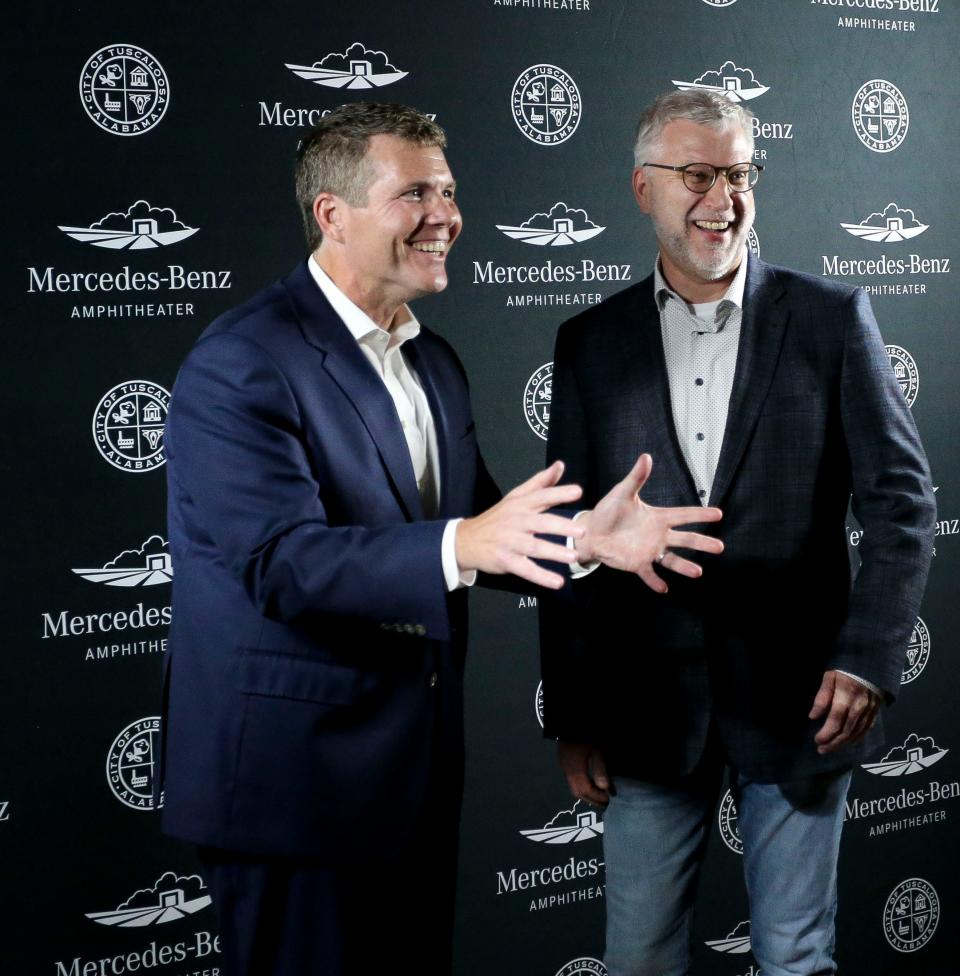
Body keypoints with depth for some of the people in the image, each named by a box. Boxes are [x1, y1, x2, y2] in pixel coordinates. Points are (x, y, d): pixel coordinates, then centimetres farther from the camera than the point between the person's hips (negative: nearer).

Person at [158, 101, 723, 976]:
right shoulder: (240, 365, -16)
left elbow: (479, 534, 11)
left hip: (419, 770, 8)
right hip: (294, 777, -8)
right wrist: (460, 545, -39)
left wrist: (587, 536, -8)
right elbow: (282, 561, -26)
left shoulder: (435, 363, 12)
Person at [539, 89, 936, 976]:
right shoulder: (591, 345, 4)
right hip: (650, 708, 1)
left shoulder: (832, 319, 0)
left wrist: (869, 659, -10)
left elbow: (902, 501, 0)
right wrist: (571, 716, 3)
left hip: (800, 701, -1)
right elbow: (567, 544, 5)